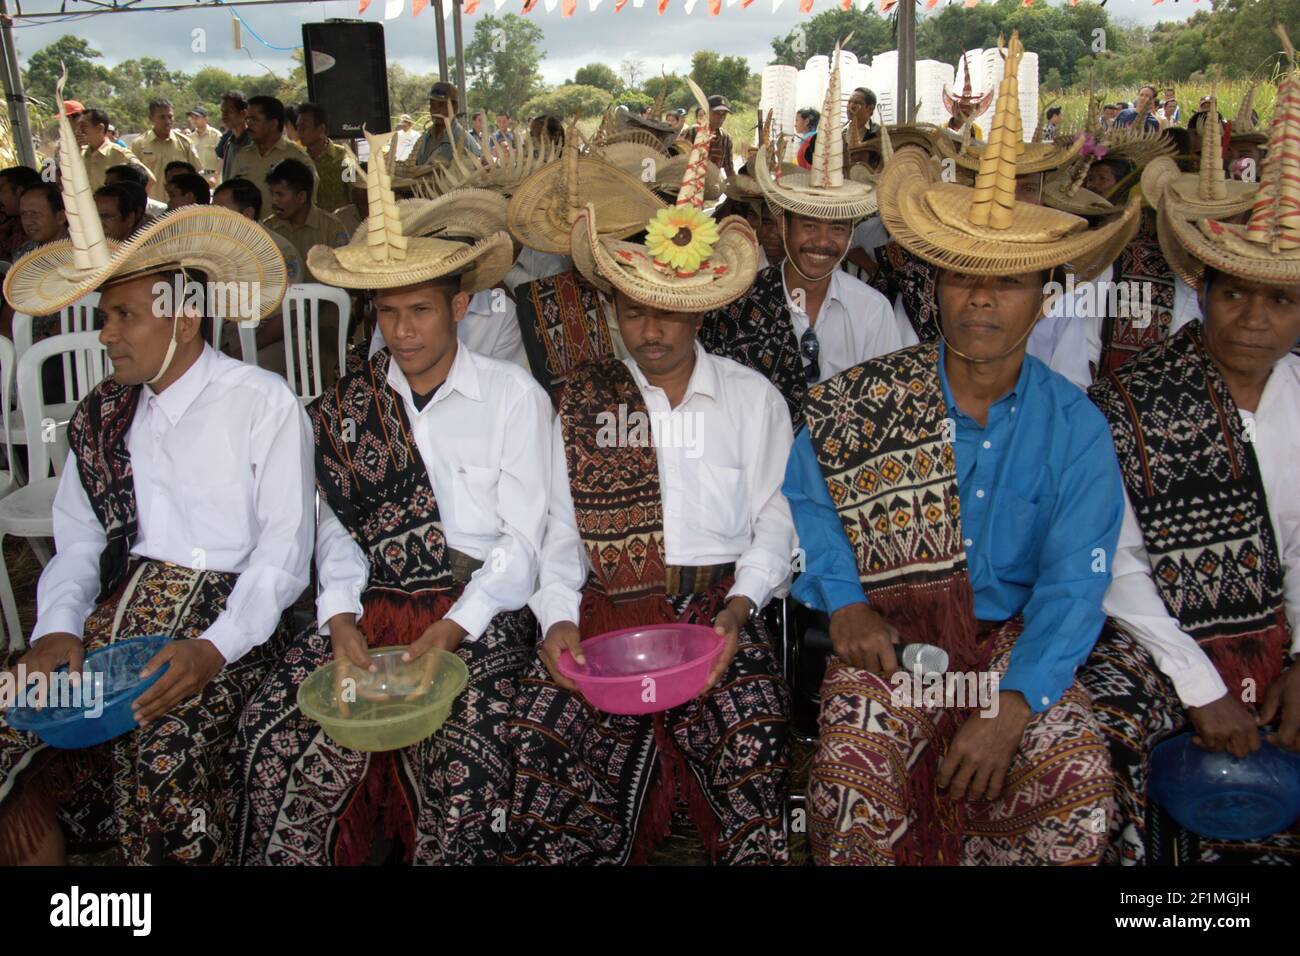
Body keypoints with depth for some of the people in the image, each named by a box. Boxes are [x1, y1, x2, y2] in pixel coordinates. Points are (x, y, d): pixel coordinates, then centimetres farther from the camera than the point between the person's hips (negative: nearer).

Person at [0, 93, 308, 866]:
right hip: (115, 618, 5)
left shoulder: (264, 404, -2)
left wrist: (214, 649, -21)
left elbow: (284, 549, -8)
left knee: (161, 752, -27)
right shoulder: (102, 416, 15)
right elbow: (78, 547, 12)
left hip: (223, 621, -5)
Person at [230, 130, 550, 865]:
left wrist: (451, 631, -14)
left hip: (479, 612, -3)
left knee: (465, 763, -26)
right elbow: (338, 527, 9)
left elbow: (523, 536, -3)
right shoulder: (350, 405, 11)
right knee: (277, 738, -16)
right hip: (373, 606, 3)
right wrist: (341, 619, -9)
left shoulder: (513, 396, 1)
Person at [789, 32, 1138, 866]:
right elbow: (806, 501, 6)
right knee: (852, 783, -26)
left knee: (1082, 782, -21)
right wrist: (844, 604, -9)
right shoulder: (863, 399, -2)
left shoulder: (1075, 428, -2)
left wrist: (1015, 705, -22)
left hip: (1014, 641, 1)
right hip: (889, 634, -1)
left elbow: (1073, 584, -9)